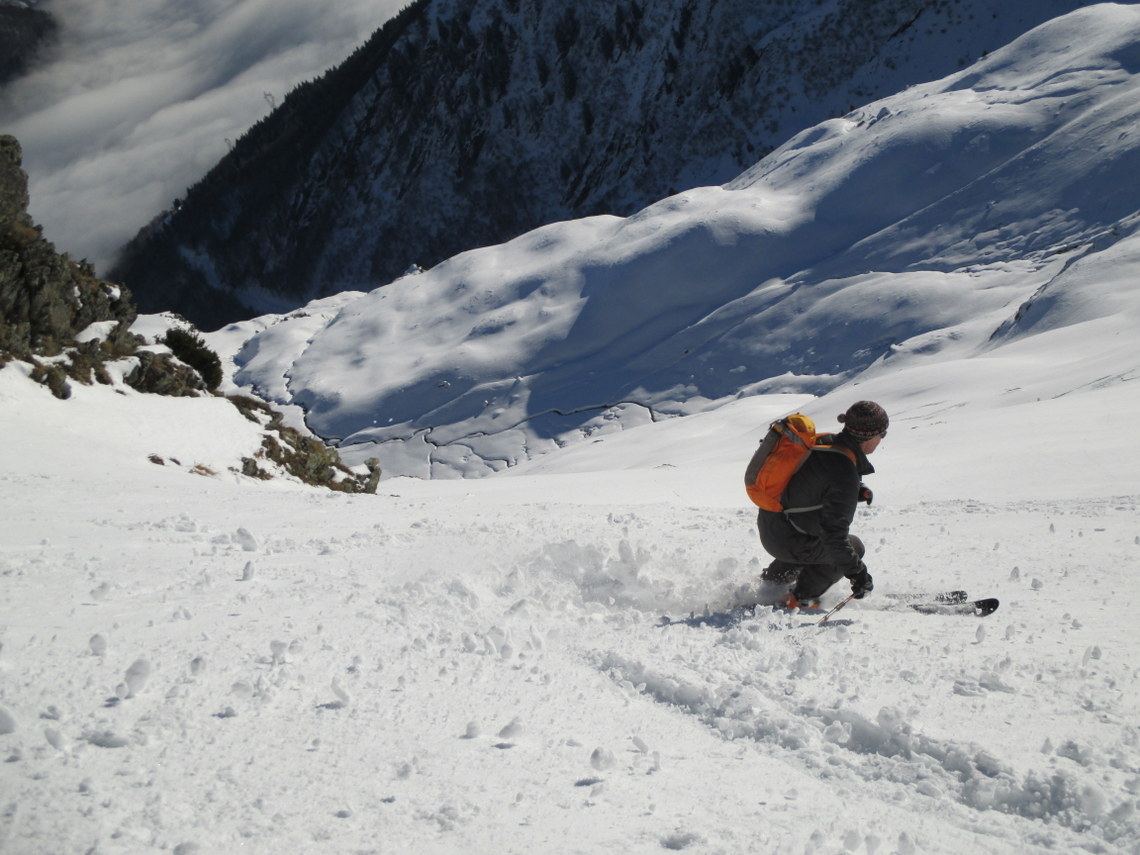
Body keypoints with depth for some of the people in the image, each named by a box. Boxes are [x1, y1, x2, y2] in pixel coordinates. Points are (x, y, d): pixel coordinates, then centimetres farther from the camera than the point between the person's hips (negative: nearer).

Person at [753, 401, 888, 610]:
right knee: (853, 547, 10)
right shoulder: (844, 476, -27)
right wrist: (857, 572, -22)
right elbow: (834, 533, -28)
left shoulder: (826, 442, -1)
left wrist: (856, 491, 4)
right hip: (787, 542, -9)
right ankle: (801, 598, 15)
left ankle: (773, 580, 41)